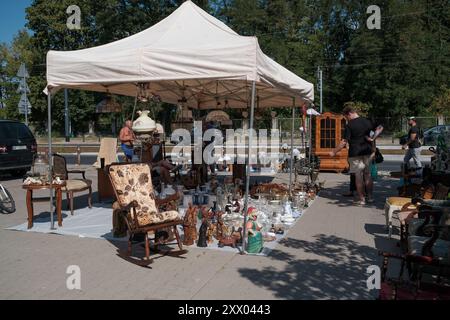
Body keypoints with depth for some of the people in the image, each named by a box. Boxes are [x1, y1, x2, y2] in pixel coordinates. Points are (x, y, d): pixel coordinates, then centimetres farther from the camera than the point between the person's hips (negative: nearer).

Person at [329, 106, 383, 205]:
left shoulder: (350, 125, -13)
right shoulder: (367, 121, 6)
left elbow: (344, 142, -16)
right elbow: (380, 129, 17)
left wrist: (334, 152, -9)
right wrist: (373, 139, 8)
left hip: (355, 153, -6)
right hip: (367, 152, 6)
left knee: (358, 176, 1)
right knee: (368, 175, 15)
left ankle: (361, 199, 4)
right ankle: (370, 197, 22)